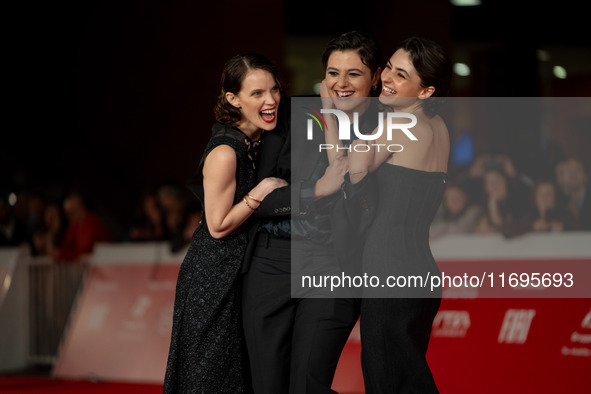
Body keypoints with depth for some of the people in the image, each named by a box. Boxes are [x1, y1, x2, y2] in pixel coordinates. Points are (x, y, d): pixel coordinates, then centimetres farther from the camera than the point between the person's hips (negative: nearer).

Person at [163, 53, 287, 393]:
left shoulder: (258, 141, 4)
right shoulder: (225, 152, -23)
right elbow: (218, 226, -20)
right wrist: (263, 190, -21)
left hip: (239, 270, 9)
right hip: (213, 276, -9)